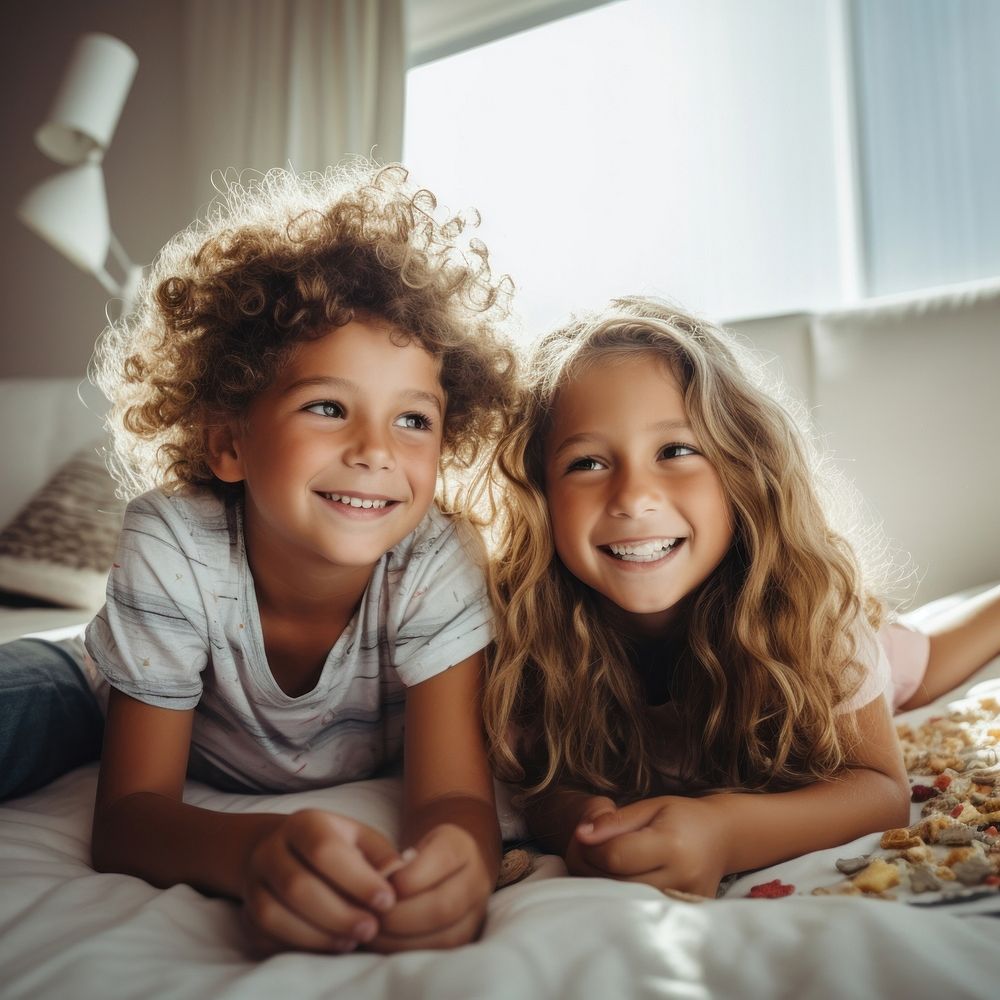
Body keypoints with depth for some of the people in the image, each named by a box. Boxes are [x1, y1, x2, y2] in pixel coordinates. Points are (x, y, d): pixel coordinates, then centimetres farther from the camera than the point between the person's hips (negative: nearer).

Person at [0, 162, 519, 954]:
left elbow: (455, 795, -33)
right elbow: (129, 814, -30)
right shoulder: (172, 546, -32)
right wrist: (255, 850, -54)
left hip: (360, 796, 6)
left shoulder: (440, 563, -30)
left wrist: (454, 865, -59)